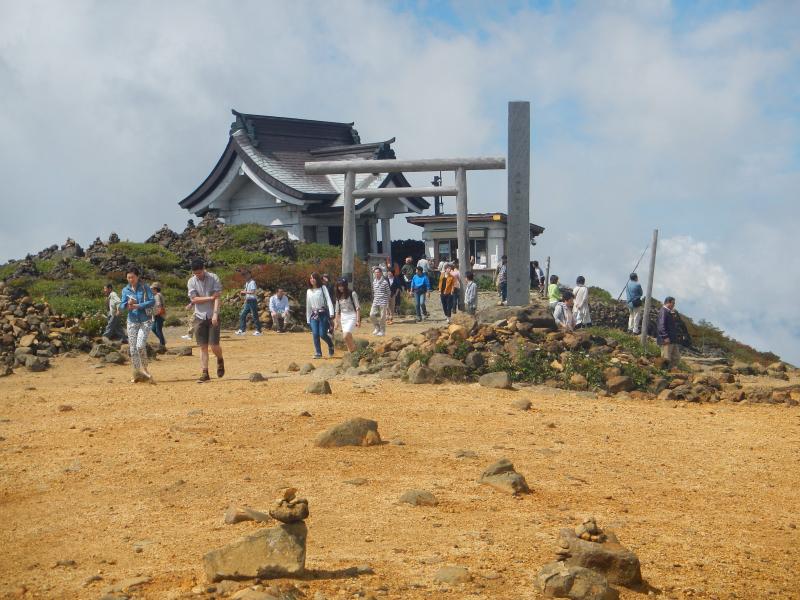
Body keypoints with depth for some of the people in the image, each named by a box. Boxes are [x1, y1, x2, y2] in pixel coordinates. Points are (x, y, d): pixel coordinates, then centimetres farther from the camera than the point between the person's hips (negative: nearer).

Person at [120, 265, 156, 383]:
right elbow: (122, 304, 2)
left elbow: (152, 301, -11)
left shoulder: (145, 288, -3)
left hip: (144, 321, -4)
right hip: (132, 321, 4)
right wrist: (127, 305, -21)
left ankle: (144, 369, -1)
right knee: (132, 349, 2)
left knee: (140, 346, -19)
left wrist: (137, 306, -18)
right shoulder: (125, 290, 6)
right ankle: (137, 374, 10)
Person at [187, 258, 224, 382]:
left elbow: (217, 297, -10)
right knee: (203, 346, 0)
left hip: (213, 316, -2)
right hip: (200, 317, 2)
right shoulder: (191, 282, 2)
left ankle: (220, 360, 25)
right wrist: (210, 298, -11)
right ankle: (204, 373, 3)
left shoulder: (213, 278, -4)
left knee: (214, 345, -6)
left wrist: (215, 314, -20)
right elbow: (194, 299, -5)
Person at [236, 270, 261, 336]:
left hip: (252, 300, -9)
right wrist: (242, 292, 3)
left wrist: (244, 292, -18)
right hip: (247, 301, 9)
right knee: (242, 315, 6)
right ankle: (242, 329, 9)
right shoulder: (247, 283, 16)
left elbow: (253, 292, -23)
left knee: (255, 316, -5)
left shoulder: (252, 282, -12)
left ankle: (258, 330, -1)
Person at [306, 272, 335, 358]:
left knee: (322, 334, -8)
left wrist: (331, 313, -20)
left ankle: (331, 346, 20)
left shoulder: (323, 288, 2)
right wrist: (308, 319, 15)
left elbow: (328, 300, -7)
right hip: (314, 315, 4)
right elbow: (308, 306, 18)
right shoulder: (309, 291, 14)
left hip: (323, 314, -4)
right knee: (315, 334, -9)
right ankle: (318, 353, -4)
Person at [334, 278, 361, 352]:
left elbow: (358, 308, -7)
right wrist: (337, 322, 14)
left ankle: (352, 351, -6)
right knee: (347, 338, 4)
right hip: (343, 318, 6)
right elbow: (337, 310, 16)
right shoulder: (339, 296, 10)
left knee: (346, 336, -21)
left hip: (352, 317, -6)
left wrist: (358, 320, -13)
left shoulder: (352, 294, -6)